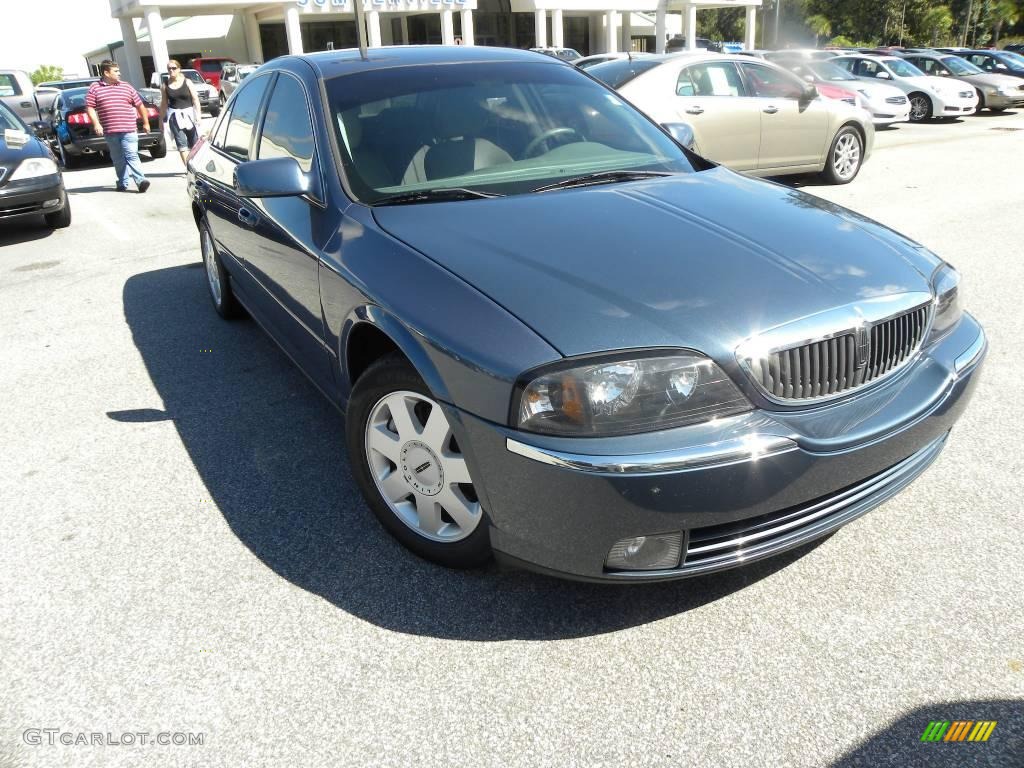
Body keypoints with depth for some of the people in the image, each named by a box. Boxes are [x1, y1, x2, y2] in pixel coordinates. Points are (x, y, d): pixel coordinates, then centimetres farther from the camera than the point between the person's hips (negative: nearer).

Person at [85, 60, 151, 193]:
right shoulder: (95, 88, 7)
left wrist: (146, 122, 16)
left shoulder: (126, 87, 11)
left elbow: (140, 105, 17)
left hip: (129, 130, -1)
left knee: (131, 156, -12)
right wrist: (96, 123, -10)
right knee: (118, 159, 8)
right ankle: (122, 183, 14)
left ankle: (140, 180, -19)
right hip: (110, 132, 1)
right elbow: (90, 107, 3)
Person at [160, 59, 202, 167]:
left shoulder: (187, 82, 2)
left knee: (194, 142, 6)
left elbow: (195, 99, 0)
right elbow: (164, 104, 9)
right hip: (174, 116, 0)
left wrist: (198, 115, -9)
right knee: (181, 142, -9)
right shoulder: (165, 86, 5)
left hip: (188, 114, 0)